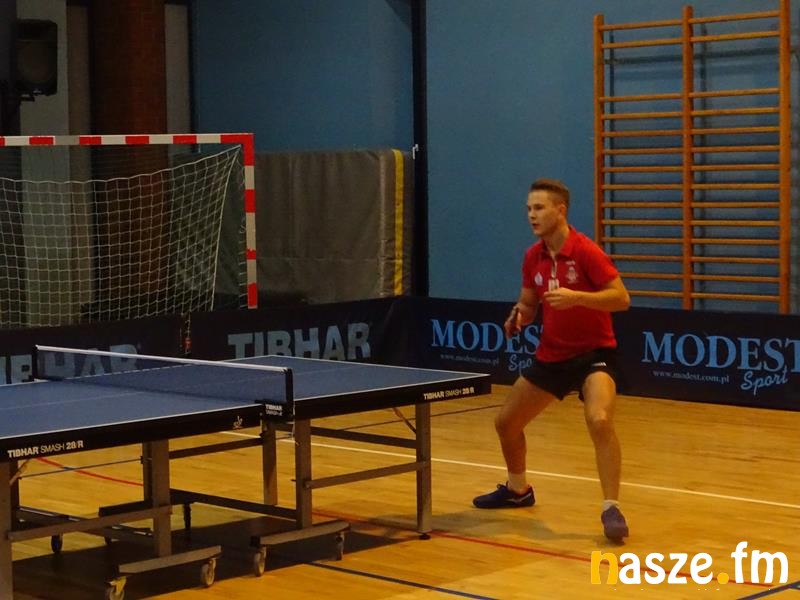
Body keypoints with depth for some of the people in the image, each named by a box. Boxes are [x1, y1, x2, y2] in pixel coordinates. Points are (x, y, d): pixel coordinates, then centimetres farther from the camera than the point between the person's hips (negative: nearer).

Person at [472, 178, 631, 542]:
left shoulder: (585, 252, -18)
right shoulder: (533, 257, 1)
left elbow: (622, 298, -20)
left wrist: (575, 297, -33)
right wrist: (518, 317, -9)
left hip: (593, 352, -7)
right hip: (551, 355, 7)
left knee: (599, 420, -32)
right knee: (506, 422, 14)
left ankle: (611, 509, -22)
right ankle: (518, 489, 40)